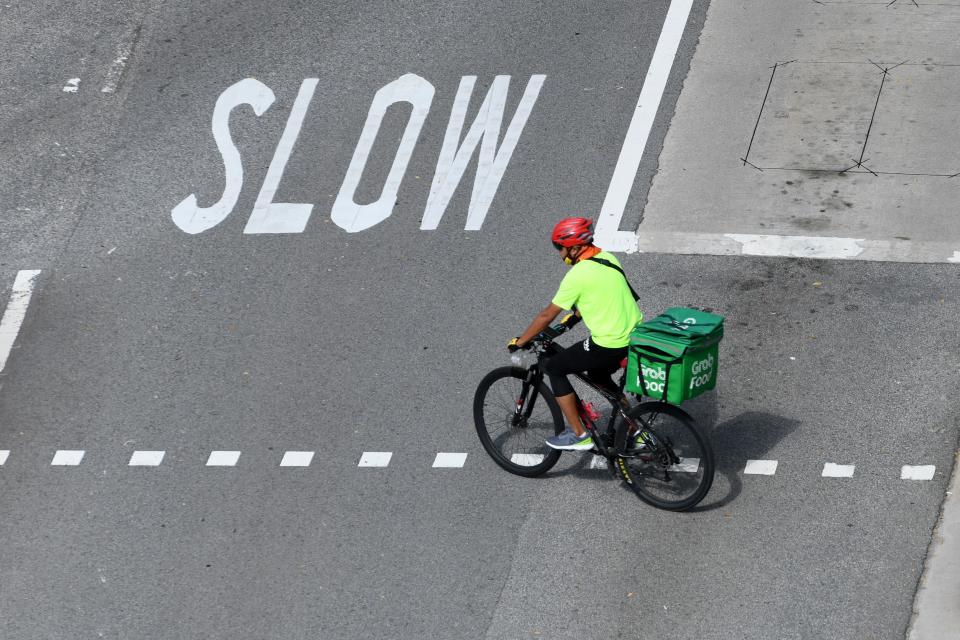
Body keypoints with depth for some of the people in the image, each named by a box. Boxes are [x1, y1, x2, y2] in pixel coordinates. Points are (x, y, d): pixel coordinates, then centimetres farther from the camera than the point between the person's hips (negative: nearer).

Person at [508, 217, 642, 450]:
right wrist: (574, 317, 35)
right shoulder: (607, 258, 8)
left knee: (553, 367, 7)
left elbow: (547, 315, -9)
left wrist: (519, 342, 2)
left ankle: (579, 435, 9)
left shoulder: (578, 274, -16)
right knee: (597, 374, 33)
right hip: (637, 336, 8)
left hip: (610, 346, -8)